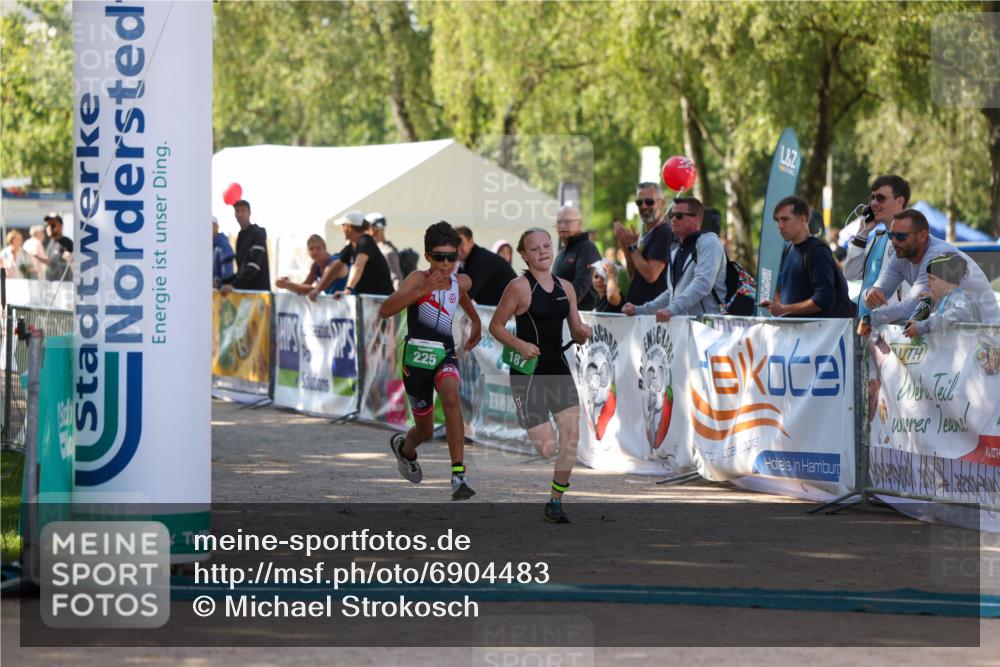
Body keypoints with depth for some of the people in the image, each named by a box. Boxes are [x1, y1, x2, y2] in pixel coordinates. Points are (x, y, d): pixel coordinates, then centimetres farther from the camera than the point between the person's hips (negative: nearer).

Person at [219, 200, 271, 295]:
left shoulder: (258, 234, -7)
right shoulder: (241, 236, 17)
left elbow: (253, 266, -19)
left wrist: (234, 285, -29)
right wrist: (223, 282, 12)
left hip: (258, 290, -7)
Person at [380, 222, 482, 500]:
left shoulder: (462, 282, 1)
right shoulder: (419, 279, -15)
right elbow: (385, 311, -30)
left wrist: (475, 320, 39)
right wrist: (422, 290, -38)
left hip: (445, 355, 2)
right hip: (416, 359, -2)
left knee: (451, 398, -32)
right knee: (425, 431, 12)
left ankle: (459, 475, -33)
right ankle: (404, 448, 51)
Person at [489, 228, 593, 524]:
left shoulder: (565, 287, 9)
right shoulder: (519, 287, -9)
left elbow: (576, 335, 14)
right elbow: (495, 326, -6)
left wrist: (583, 333, -9)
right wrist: (520, 345, -21)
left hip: (558, 369, 6)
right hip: (528, 374, -6)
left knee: (572, 436, -6)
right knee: (546, 449, -10)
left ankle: (555, 502, 9)